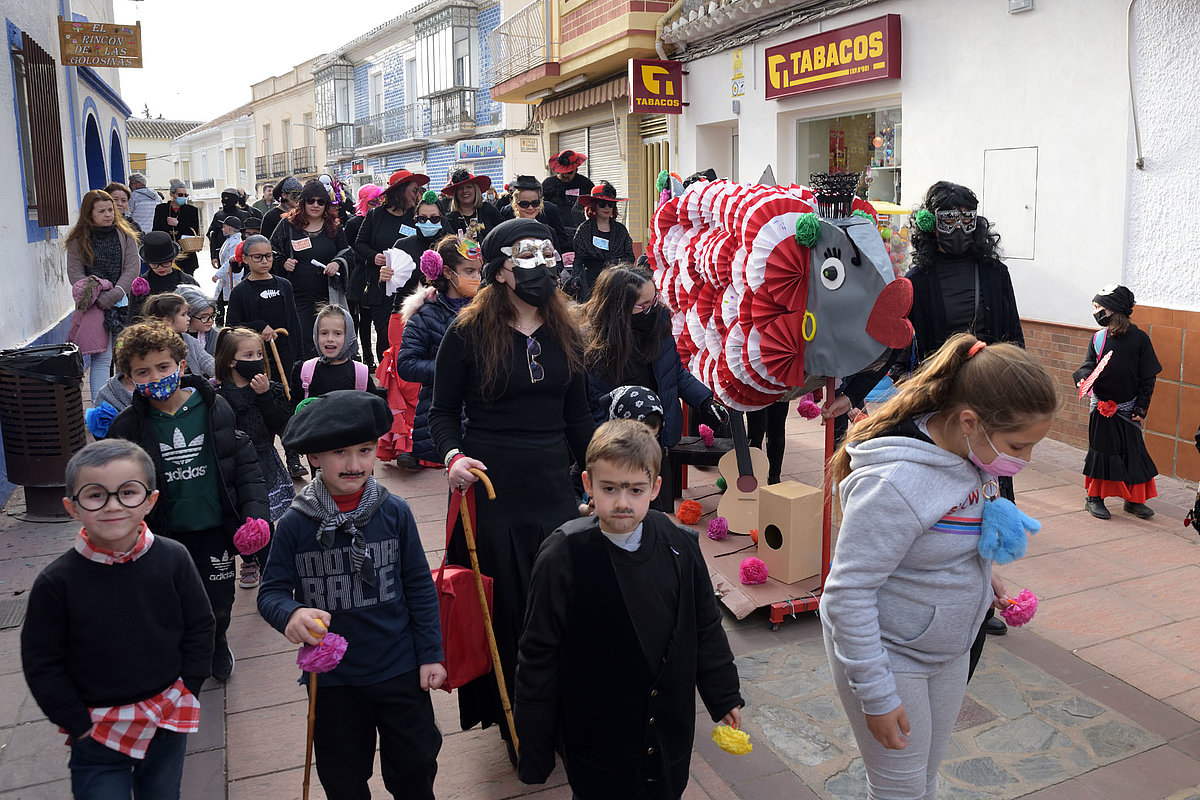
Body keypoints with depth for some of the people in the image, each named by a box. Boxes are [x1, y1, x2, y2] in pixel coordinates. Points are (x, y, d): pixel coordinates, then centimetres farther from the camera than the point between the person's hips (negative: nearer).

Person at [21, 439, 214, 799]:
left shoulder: (172, 559, -12)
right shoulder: (57, 581, -16)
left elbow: (199, 627, 0)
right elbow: (42, 664, -6)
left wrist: (187, 689, -2)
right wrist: (78, 723, -6)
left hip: (169, 719, 2)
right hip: (99, 733, -2)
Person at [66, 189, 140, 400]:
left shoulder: (125, 236, 7)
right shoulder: (78, 240, 5)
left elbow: (132, 268, -1)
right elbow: (75, 274, 0)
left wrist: (113, 296, -12)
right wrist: (98, 298, -14)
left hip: (120, 302, 1)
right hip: (92, 304, -1)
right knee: (100, 357, -7)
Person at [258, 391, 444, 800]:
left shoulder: (395, 512, -8)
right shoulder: (295, 524, -11)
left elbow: (419, 587, -2)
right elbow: (270, 591, -6)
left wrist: (430, 654, -1)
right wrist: (290, 614, -29)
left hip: (399, 670, 0)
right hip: (332, 678, 0)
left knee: (415, 764, 16)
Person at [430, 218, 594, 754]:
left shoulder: (564, 333, 8)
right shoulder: (468, 333, -6)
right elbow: (443, 411, -2)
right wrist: (452, 455, -21)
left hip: (553, 486, 4)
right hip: (491, 489, -4)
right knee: (507, 609, 7)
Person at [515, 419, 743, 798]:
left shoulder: (680, 546, -8)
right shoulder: (562, 558, -18)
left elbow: (706, 628, 7)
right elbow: (538, 659, -11)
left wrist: (724, 696, 14)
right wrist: (534, 751, -7)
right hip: (596, 738, -3)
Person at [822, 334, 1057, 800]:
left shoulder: (973, 450, -8)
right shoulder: (897, 482, -33)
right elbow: (848, 593, -27)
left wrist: (981, 576, 1)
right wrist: (876, 695, -22)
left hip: (949, 649, 7)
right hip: (888, 654, -7)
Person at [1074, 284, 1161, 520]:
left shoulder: (1139, 338, -5)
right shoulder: (1098, 338, 1)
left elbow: (1148, 377, -2)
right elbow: (1089, 365, 3)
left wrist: (1141, 408, -5)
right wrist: (1084, 378, -20)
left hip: (1127, 409, -1)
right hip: (1101, 407, 1)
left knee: (1133, 450, 4)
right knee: (1100, 449, 6)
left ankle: (1134, 500, 19)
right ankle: (1094, 498, 17)